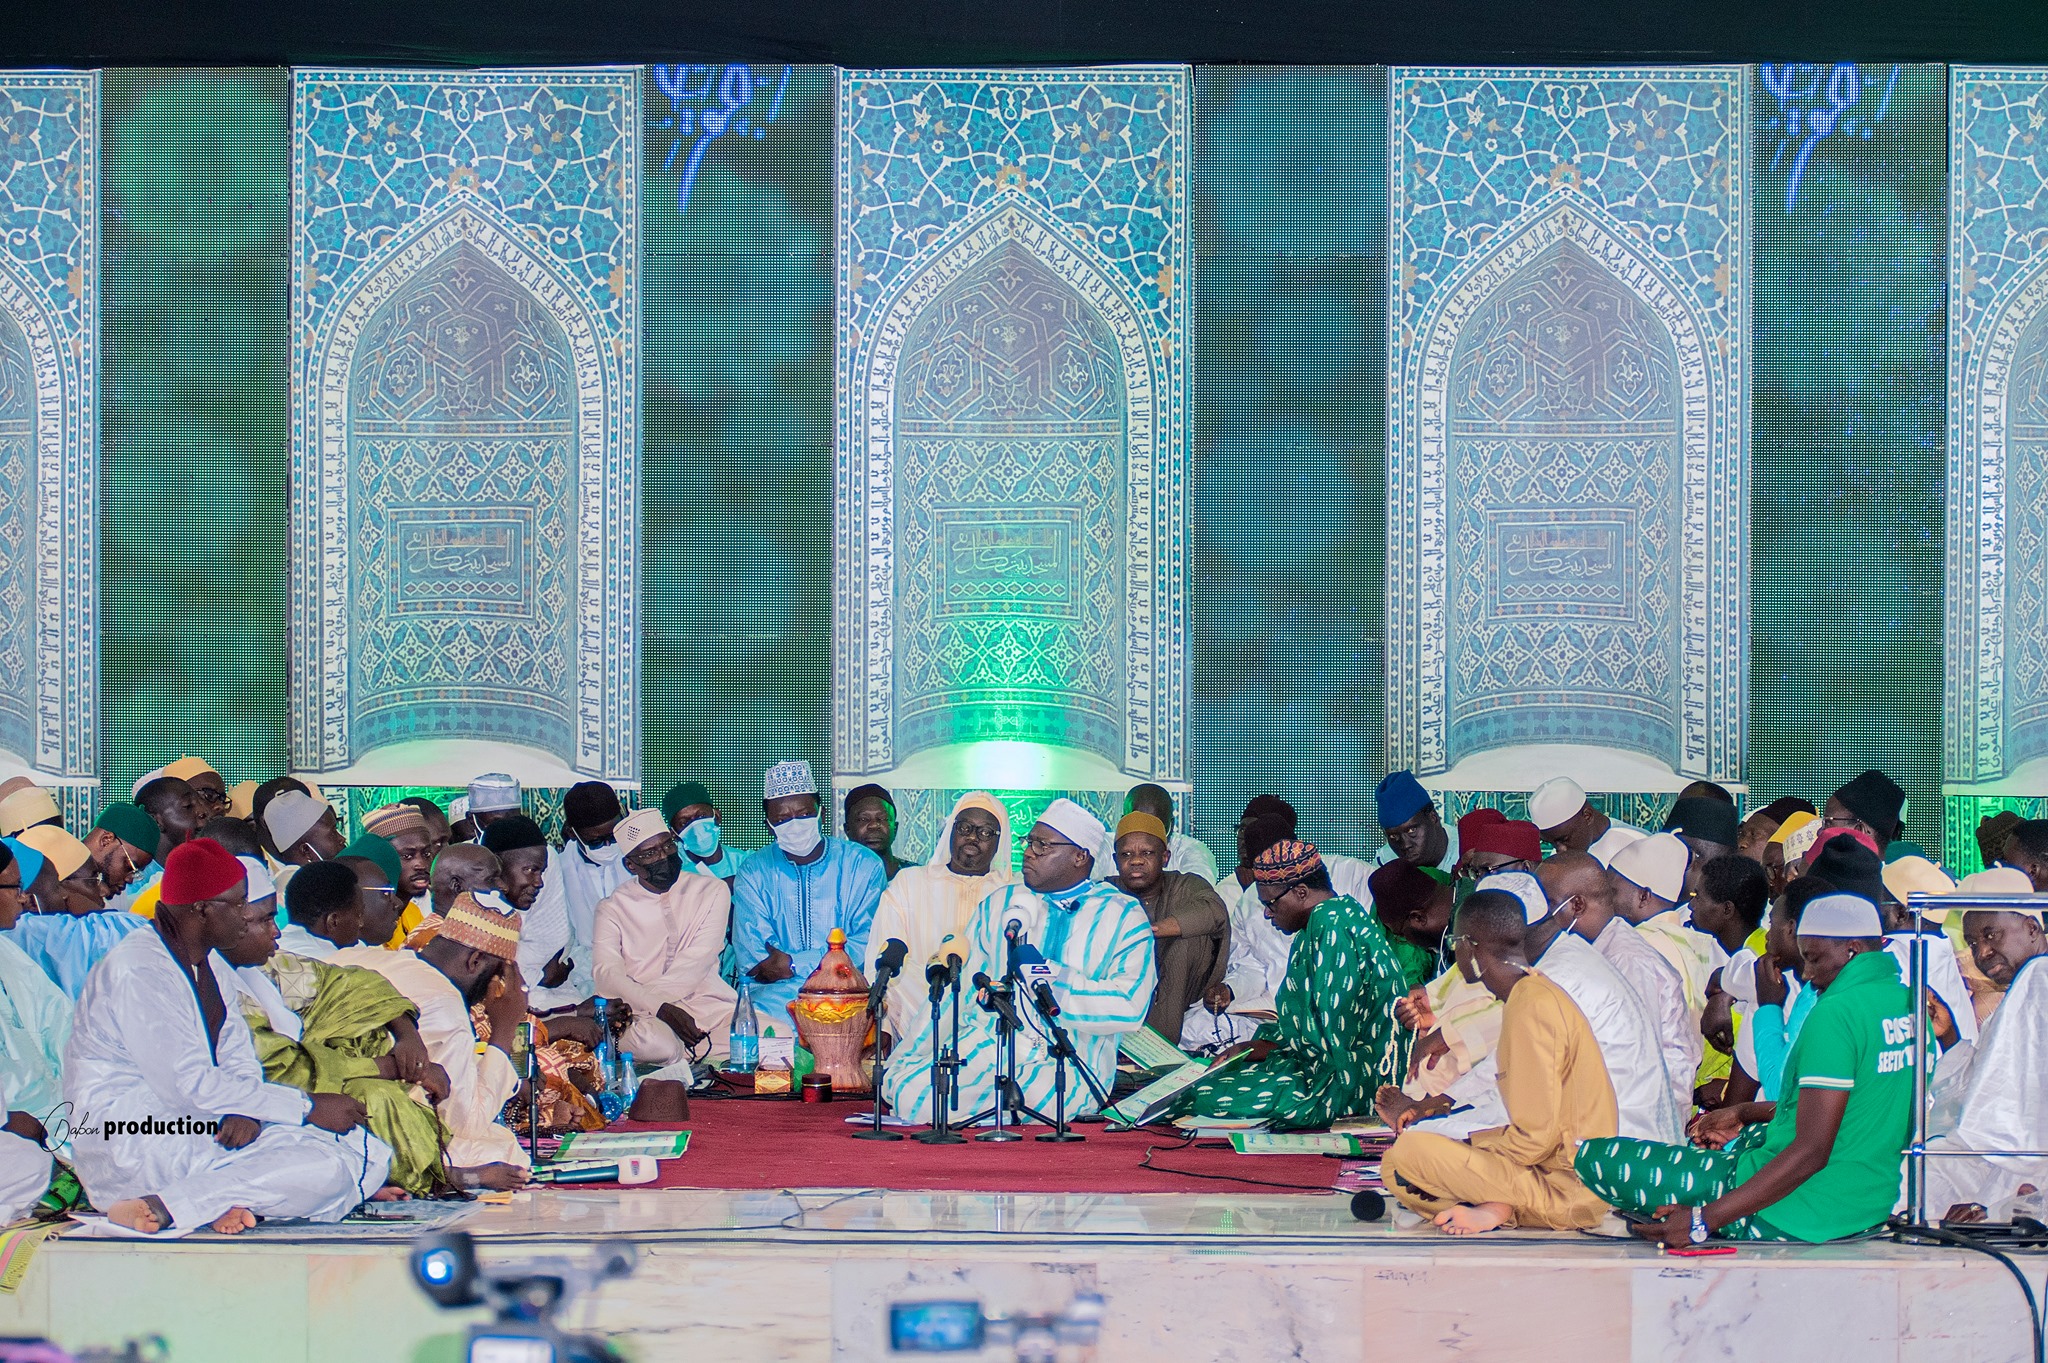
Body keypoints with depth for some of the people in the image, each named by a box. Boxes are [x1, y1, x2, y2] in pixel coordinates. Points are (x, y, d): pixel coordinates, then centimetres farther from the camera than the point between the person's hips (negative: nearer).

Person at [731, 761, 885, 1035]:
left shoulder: (864, 865, 6)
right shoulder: (754, 872, 10)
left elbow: (867, 944, -5)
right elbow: (750, 955, -2)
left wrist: (795, 964, -11)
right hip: (776, 1000, 1)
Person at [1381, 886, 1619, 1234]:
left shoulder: (1530, 1006, -17)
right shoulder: (1534, 992, 15)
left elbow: (1535, 1136, -20)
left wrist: (1473, 1146, -5)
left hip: (1566, 1189, -11)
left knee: (1407, 1154, -21)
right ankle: (1499, 1206, -3)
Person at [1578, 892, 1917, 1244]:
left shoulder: (1835, 1013, -20)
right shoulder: (1907, 1001, 8)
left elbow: (1811, 1152, -25)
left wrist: (1704, 1220, -26)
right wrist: (1745, 1114, 25)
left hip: (1803, 1216, -10)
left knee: (1591, 1158, -11)